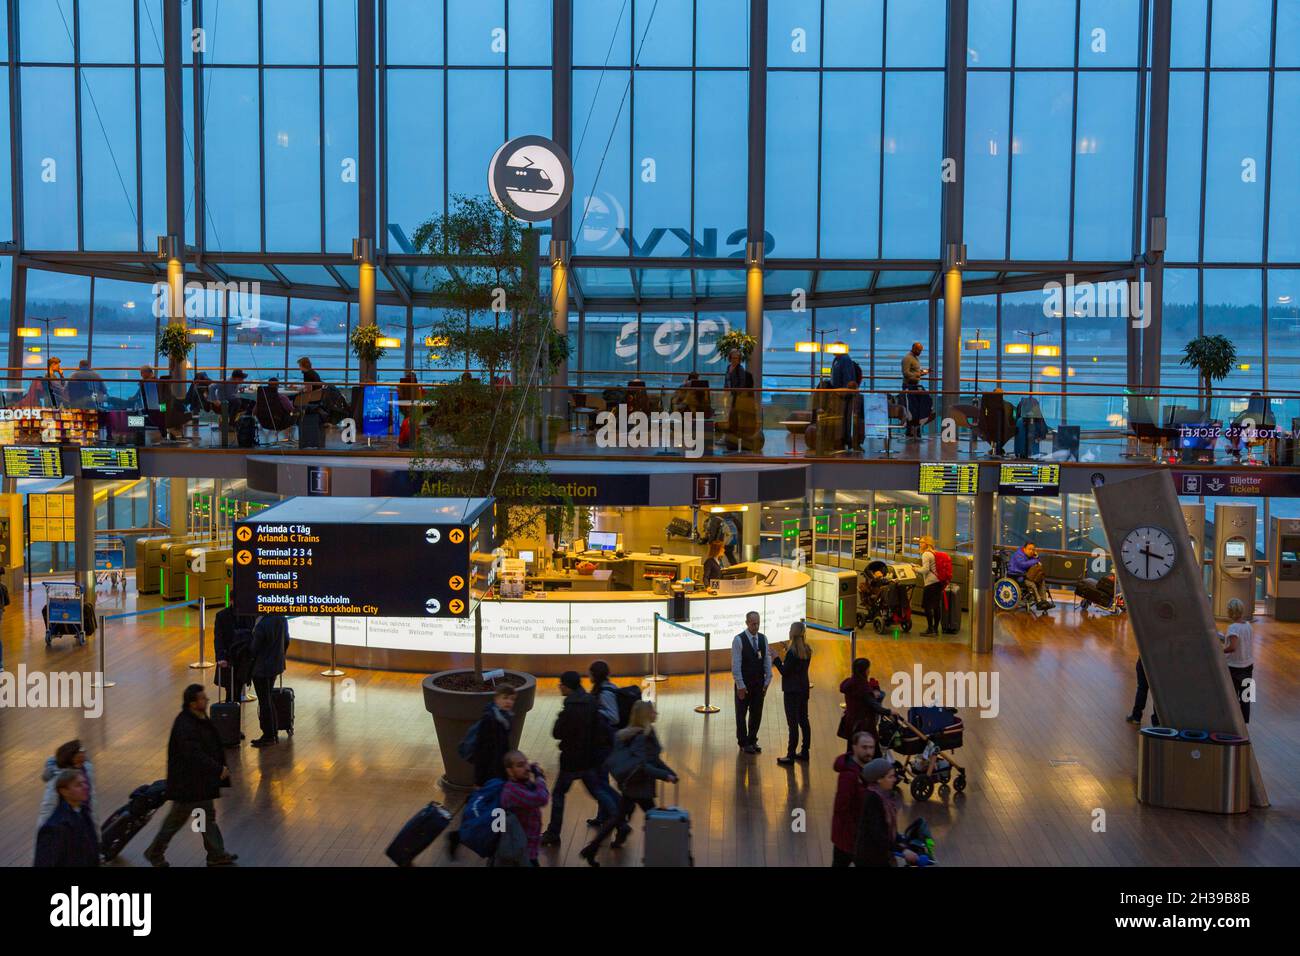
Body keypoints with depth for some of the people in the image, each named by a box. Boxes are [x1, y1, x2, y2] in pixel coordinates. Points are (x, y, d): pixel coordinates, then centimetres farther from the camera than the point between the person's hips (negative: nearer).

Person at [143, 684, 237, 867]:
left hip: (202, 780, 10)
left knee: (208, 816, 15)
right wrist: (218, 770, -25)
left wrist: (220, 767, 11)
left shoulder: (200, 718, 2)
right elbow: (195, 755, -31)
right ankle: (155, 853, 24)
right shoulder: (185, 726, -28)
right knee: (176, 819, 6)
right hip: (187, 782, -10)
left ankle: (217, 855, 24)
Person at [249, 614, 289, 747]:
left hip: (262, 668, -7)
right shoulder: (282, 620, -4)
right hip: (276, 665, 7)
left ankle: (268, 737, 13)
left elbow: (255, 649, -17)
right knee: (269, 700, 21)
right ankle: (274, 733, 27)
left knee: (264, 702, 5)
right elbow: (286, 642, 7)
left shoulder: (261, 625, -26)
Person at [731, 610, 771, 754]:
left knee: (757, 713, 11)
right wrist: (740, 685, -15)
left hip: (759, 683, 5)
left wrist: (767, 681, 1)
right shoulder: (738, 640, -12)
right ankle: (743, 743, 18)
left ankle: (752, 741, 24)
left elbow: (767, 660, 6)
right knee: (741, 714, 7)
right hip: (744, 684, -4)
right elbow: (736, 664, -13)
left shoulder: (763, 639, 4)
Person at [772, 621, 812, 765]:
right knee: (803, 721, 14)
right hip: (804, 689, 8)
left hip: (792, 691, -8)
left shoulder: (792, 652, -20)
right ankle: (804, 752, 22)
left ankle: (791, 755, -1)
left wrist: (776, 659, -8)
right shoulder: (807, 650, 4)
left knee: (793, 723, -5)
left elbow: (785, 672, -17)